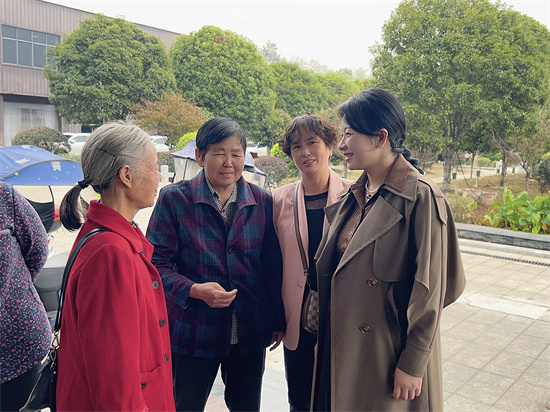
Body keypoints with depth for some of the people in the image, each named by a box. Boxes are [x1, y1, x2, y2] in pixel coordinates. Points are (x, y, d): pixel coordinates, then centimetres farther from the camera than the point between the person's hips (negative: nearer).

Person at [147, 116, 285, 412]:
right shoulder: (174, 199, -7)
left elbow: (272, 267, 6)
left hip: (250, 334, 3)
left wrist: (278, 321, 8)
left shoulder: (262, 202, 2)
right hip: (192, 332, -2)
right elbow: (157, 263, -8)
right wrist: (195, 290, -23)